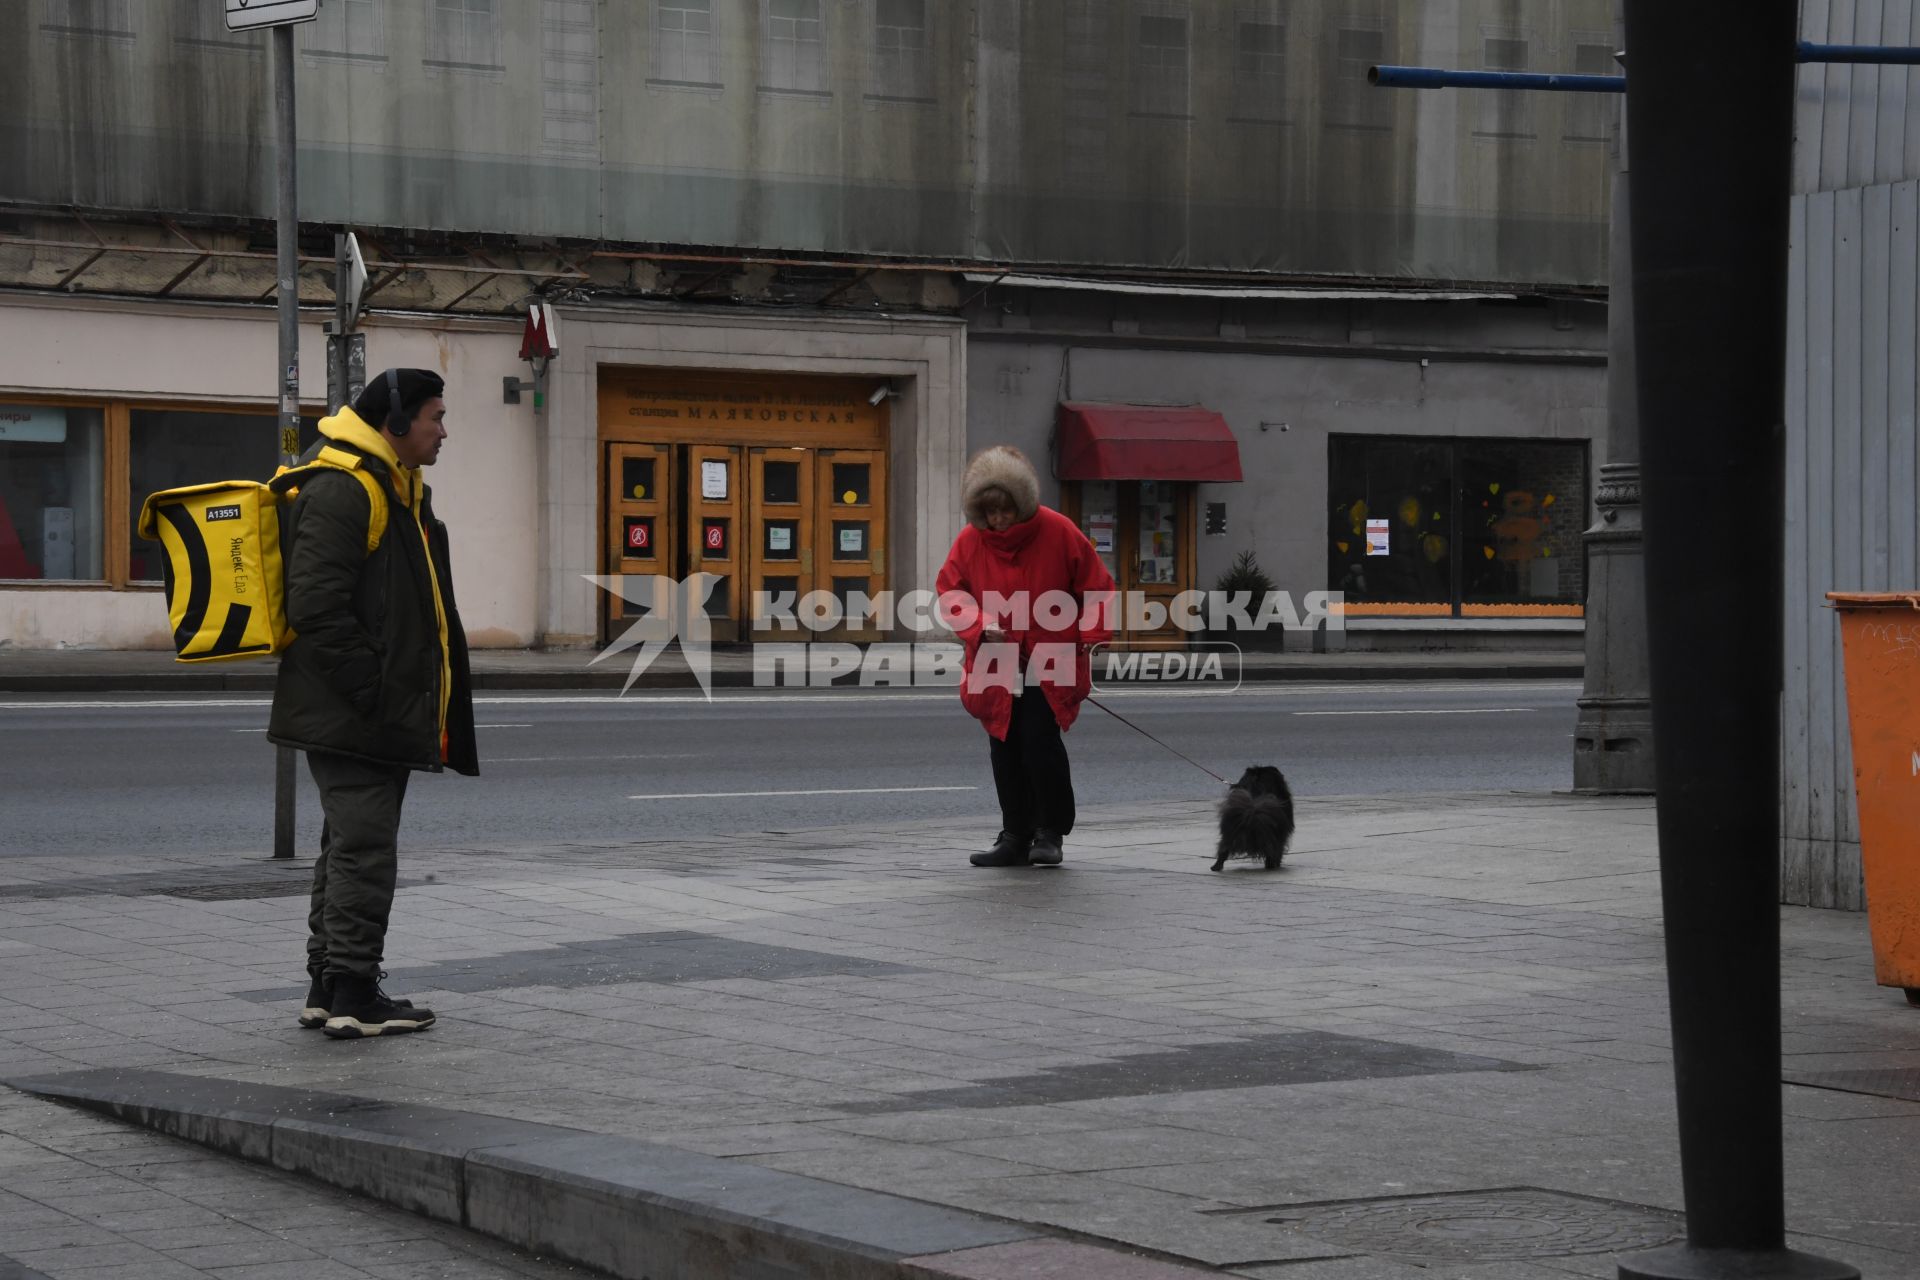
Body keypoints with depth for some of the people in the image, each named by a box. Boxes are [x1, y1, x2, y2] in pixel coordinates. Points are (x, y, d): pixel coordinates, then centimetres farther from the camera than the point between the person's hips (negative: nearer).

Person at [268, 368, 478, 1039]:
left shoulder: (399, 492, 19)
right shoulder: (340, 491, -15)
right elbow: (318, 607, -23)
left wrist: (411, 707, 20)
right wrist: (372, 692, -23)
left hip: (378, 717, 11)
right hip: (351, 715, -11)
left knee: (350, 845, 15)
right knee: (364, 847, -9)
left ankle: (328, 986, 21)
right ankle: (352, 995, -6)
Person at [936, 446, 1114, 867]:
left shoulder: (1058, 531, -9)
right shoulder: (971, 540, -3)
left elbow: (1096, 586, 0)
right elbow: (949, 590, 5)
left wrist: (1090, 636, -10)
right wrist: (980, 626, -11)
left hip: (1050, 663, -3)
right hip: (996, 665, 3)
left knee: (1041, 741, -15)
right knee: (1005, 750, 6)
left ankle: (1050, 833, -1)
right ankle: (1015, 837, 16)